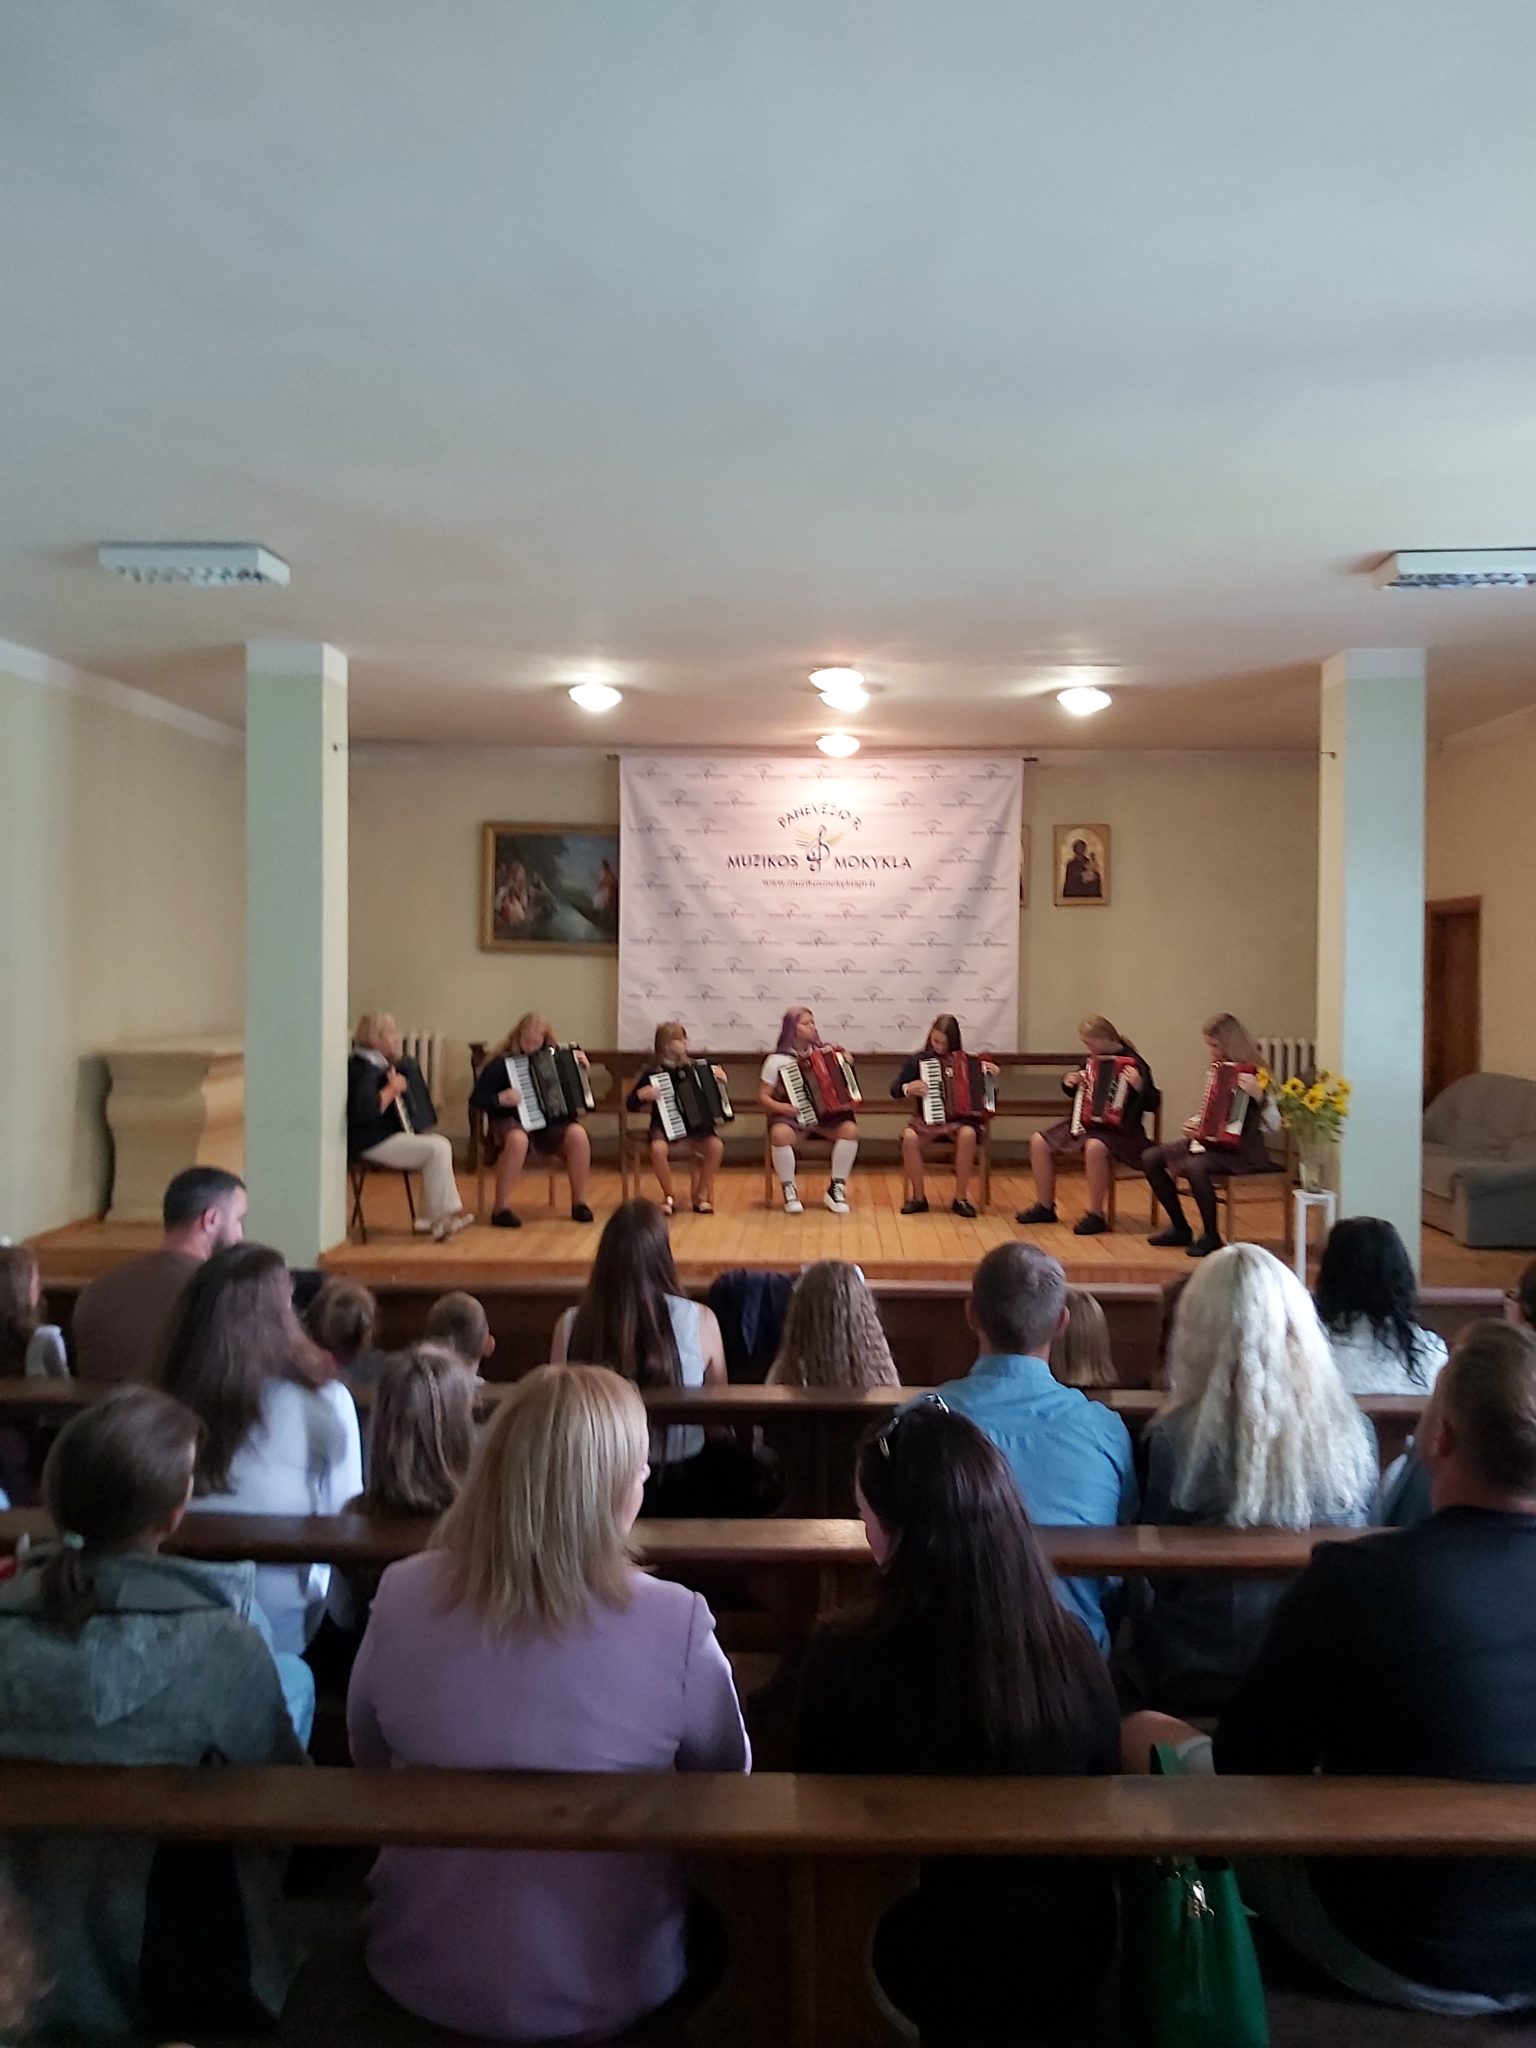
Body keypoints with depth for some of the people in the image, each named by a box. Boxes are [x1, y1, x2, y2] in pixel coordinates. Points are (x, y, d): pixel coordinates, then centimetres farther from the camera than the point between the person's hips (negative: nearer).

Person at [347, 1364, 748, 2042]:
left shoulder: (400, 1599, -17)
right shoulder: (675, 1624, -24)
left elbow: (368, 1758, 2)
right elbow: (727, 1782, -5)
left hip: (424, 1977, 2)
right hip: (607, 1991, -2)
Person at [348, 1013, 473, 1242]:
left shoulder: (381, 1063, 14)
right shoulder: (363, 1068, -18)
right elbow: (364, 1109, -33)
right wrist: (393, 1089, -23)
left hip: (390, 1133, 10)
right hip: (372, 1142, -10)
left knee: (441, 1144, 2)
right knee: (437, 1149, -19)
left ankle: (433, 1218, 3)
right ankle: (441, 1218, -10)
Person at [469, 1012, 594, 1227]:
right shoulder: (502, 1062, -6)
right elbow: (476, 1100, -10)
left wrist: (580, 1067, 2)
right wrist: (500, 1099, -27)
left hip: (548, 1121, 4)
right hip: (512, 1120, -4)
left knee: (578, 1134, -26)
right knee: (518, 1139, -39)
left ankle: (579, 1202, -12)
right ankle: (501, 1208, -28)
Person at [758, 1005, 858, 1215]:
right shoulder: (777, 1060, -2)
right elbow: (762, 1097, -2)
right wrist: (781, 1107, -20)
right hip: (792, 1118, -3)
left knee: (850, 1128, -27)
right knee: (779, 1134, -37)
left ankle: (836, 1188, -13)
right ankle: (789, 1191, -18)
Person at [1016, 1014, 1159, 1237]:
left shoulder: (1131, 1062, -11)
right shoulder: (1093, 1060, 10)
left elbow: (1152, 1103, -18)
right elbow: (1074, 1092, 26)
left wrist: (1138, 1086, -37)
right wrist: (1068, 1081, 3)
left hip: (1119, 1130, -8)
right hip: (1085, 1122, 8)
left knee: (1095, 1147, -39)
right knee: (1039, 1141, -7)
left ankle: (1096, 1214, -24)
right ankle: (1045, 1206, 3)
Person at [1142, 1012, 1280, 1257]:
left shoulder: (1253, 1074, -13)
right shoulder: (1219, 1070, 9)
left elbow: (1274, 1124, -22)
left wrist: (1258, 1096, -38)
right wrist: (1194, 1122, 2)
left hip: (1243, 1151, -8)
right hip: (1212, 1140, 8)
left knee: (1195, 1166, -36)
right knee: (1150, 1158, -3)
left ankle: (1211, 1236, -16)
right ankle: (1180, 1228, 8)